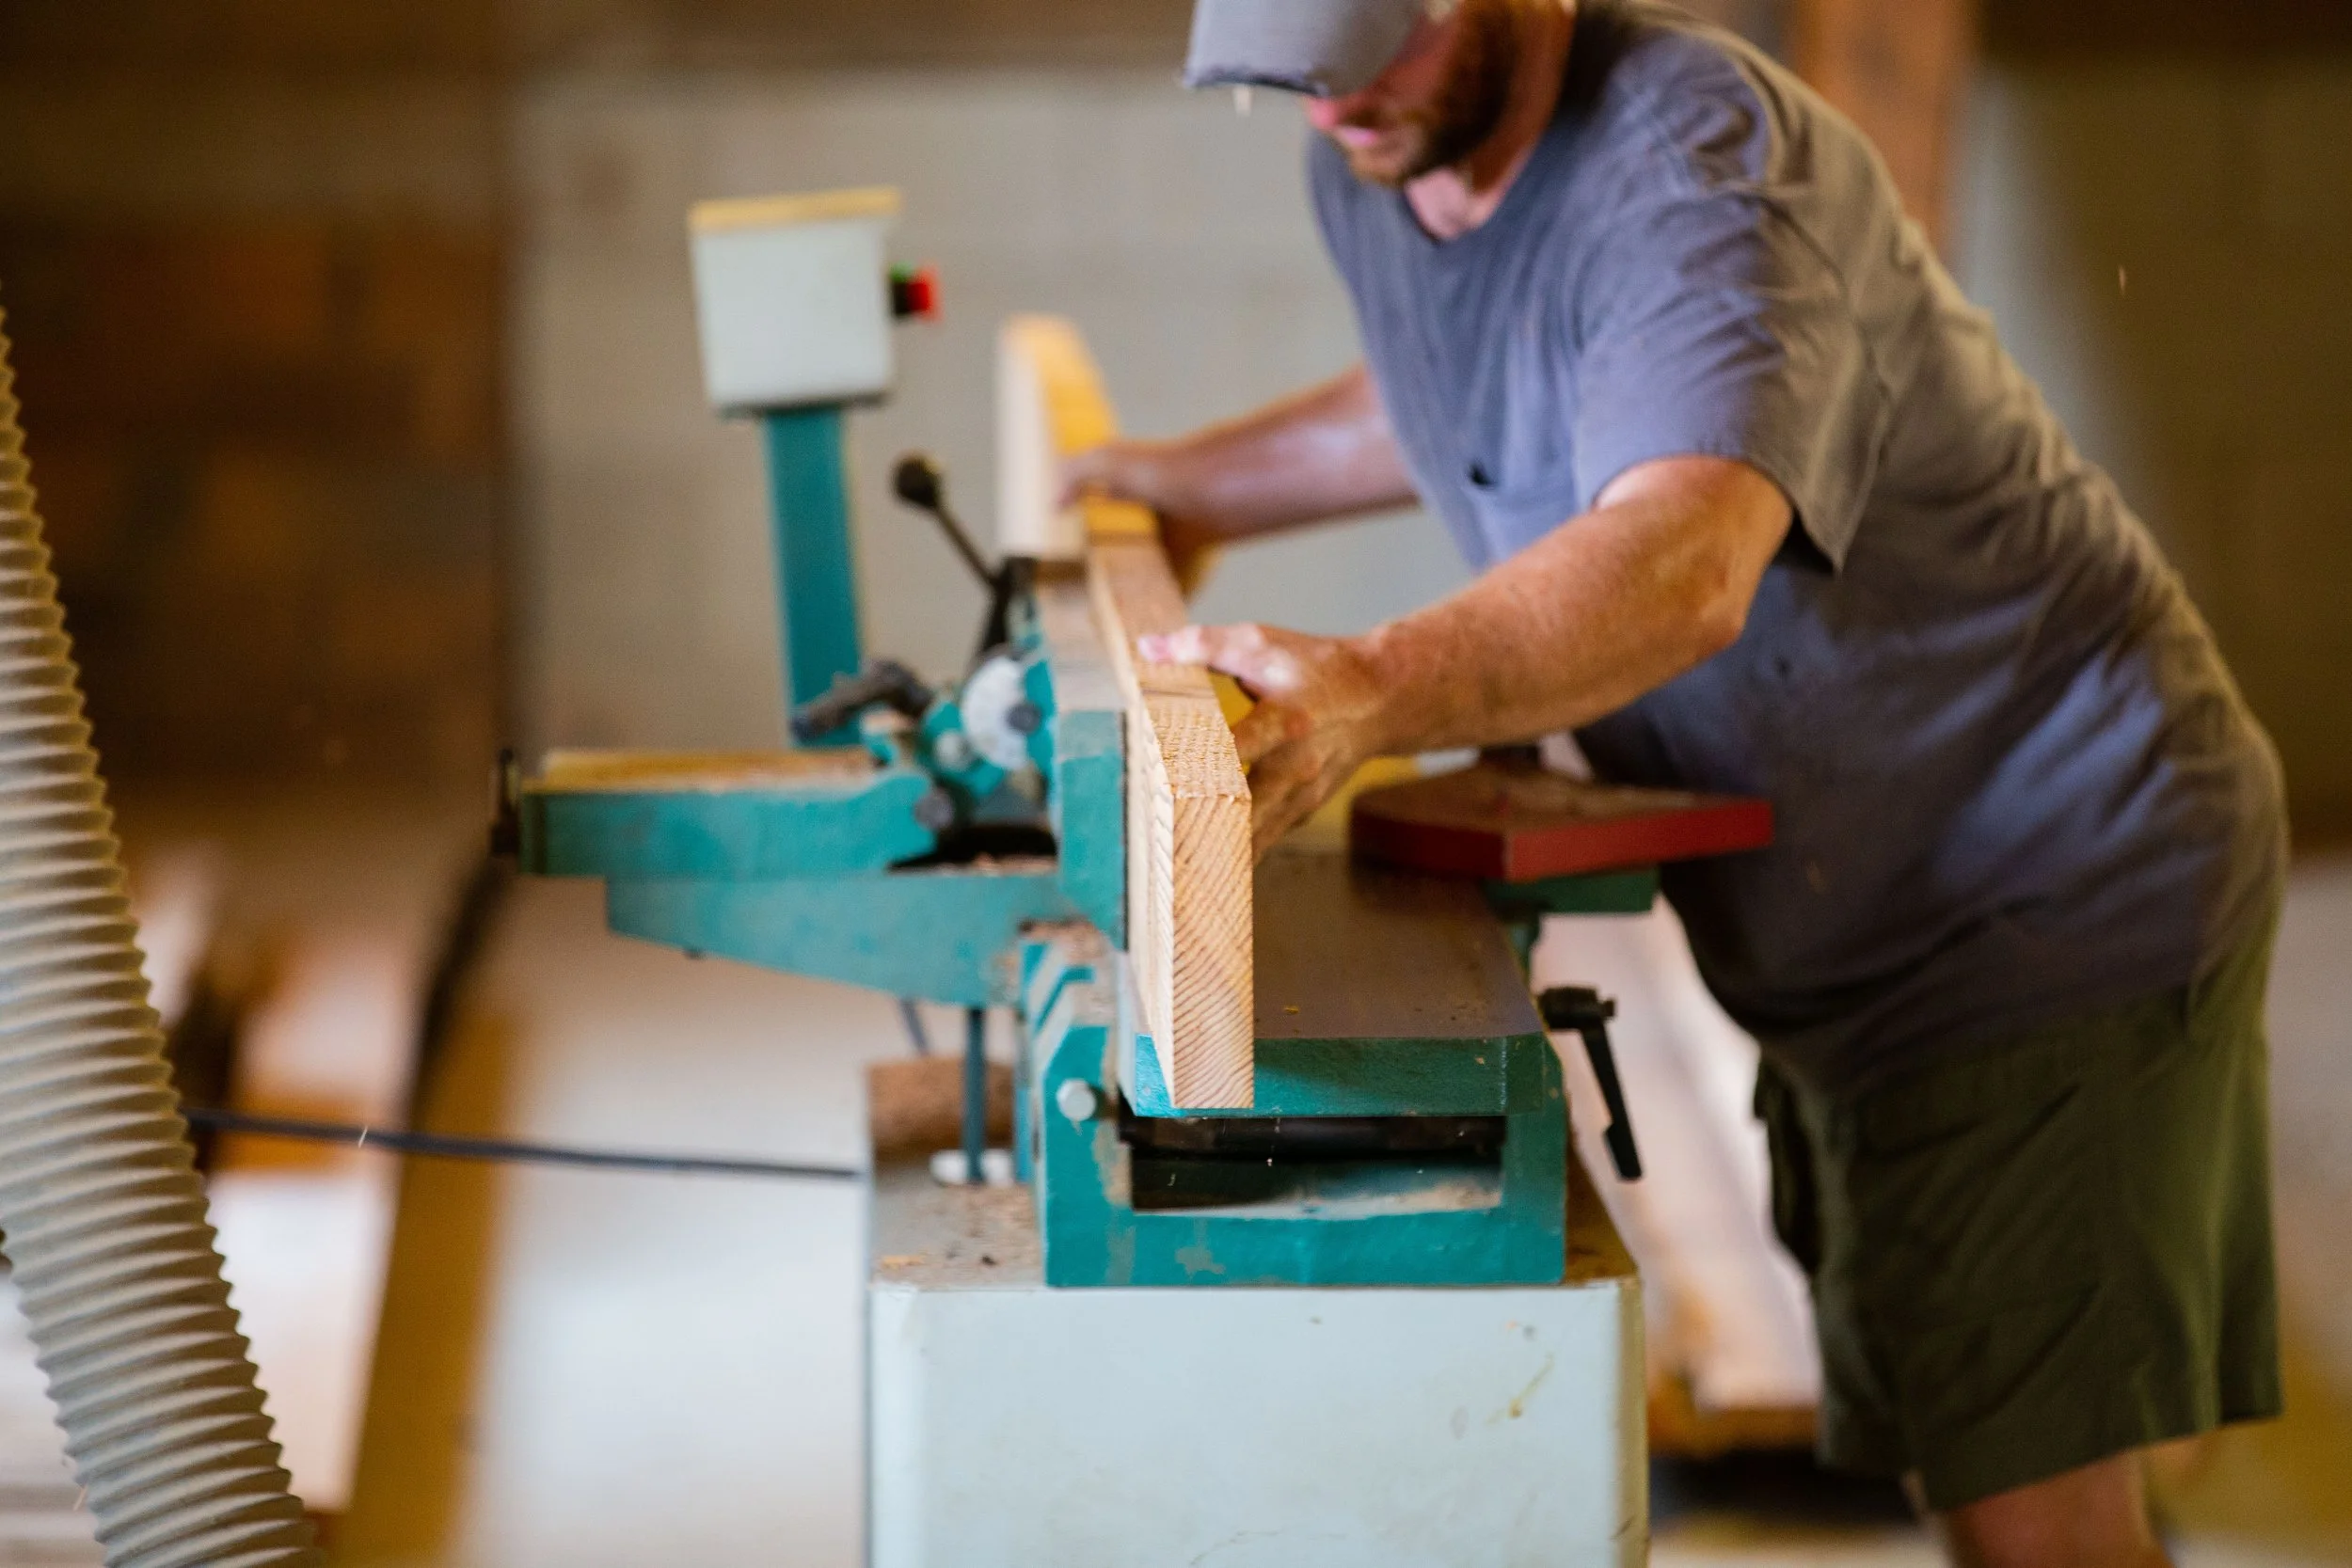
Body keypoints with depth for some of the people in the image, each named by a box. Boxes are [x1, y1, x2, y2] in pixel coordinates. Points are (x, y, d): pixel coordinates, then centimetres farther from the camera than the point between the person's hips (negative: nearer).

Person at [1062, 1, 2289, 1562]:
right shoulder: (1371, 166, 0)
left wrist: (1366, 691, -63)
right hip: (1855, 935, 9)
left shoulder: (1696, 161, -28)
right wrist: (1208, 480, 23)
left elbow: (1681, 565, -48)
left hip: (2063, 889, -9)